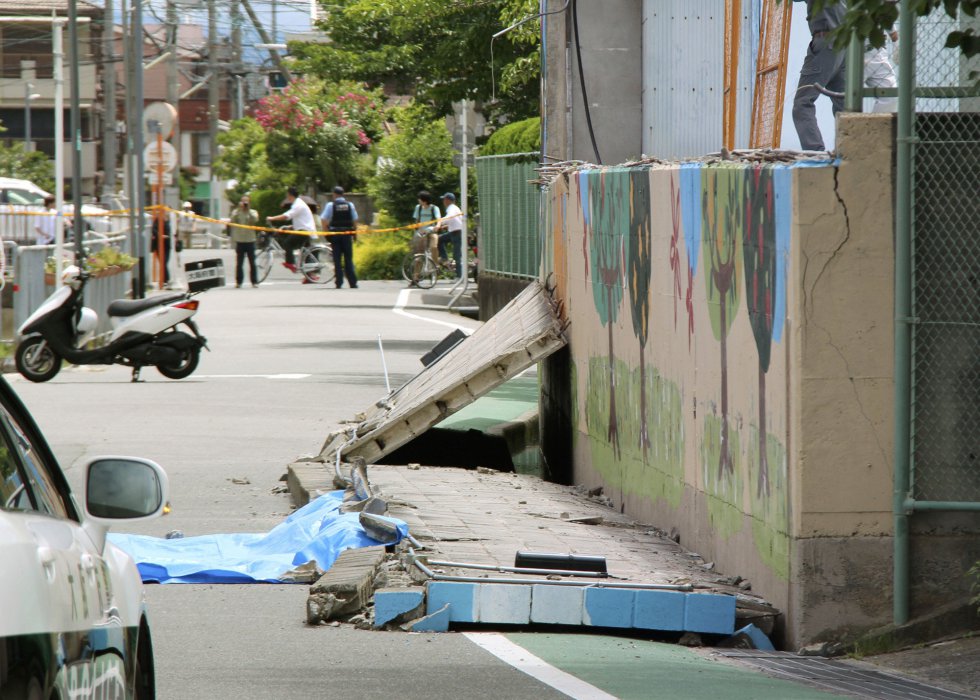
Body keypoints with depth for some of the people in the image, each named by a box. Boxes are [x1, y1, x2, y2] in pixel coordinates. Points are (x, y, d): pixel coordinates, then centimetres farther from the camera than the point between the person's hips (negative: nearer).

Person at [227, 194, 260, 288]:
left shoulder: (253, 212, 7)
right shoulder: (236, 212, 7)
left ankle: (254, 281, 5)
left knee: (252, 263, 0)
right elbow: (232, 220, -11)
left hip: (250, 240, 0)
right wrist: (239, 209, -12)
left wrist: (248, 210, -13)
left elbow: (255, 219, -13)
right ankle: (239, 282, 6)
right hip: (240, 241, 0)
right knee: (239, 263, 1)